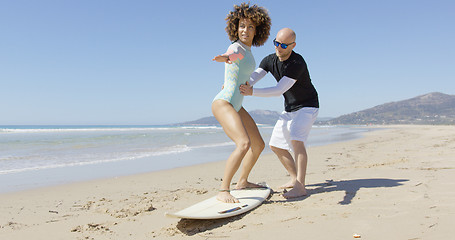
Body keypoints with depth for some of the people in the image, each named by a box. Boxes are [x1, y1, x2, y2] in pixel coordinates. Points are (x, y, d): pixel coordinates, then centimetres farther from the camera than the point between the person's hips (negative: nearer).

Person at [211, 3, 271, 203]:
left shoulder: (247, 51, 15)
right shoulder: (236, 48, -13)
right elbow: (231, 54, -40)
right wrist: (225, 57, -64)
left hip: (236, 107, 10)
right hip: (223, 104, -10)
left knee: (259, 145, 15)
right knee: (244, 144, -28)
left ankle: (242, 182, 30)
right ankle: (223, 191, -23)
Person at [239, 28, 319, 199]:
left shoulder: (297, 63, -28)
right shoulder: (269, 60, -6)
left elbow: (279, 90, -34)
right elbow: (251, 79, -16)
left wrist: (252, 92, -43)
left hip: (308, 106, -8)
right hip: (289, 109, 8)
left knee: (296, 139, -29)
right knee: (276, 145, 6)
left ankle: (300, 187, -28)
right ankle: (295, 179, 20)